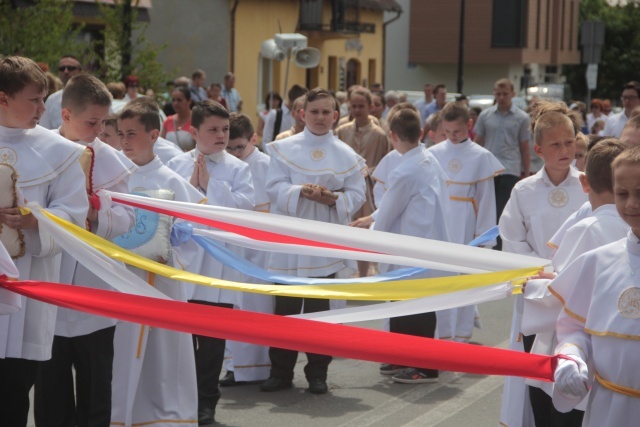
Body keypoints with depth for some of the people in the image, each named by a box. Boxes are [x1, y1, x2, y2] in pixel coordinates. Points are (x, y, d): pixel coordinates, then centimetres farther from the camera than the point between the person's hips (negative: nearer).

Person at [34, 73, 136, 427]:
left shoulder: (110, 160, 1)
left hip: (95, 294, 1)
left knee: (95, 390, 10)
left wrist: (97, 216, -20)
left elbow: (126, 219, -2)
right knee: (51, 388, 9)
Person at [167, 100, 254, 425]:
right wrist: (190, 186, -12)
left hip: (218, 263, -1)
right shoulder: (176, 165, 6)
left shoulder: (238, 169, 2)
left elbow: (245, 205, -12)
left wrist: (210, 185, -12)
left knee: (212, 337, 6)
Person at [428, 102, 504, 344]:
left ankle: (462, 335, 13)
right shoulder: (434, 154, 1)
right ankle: (444, 333, 18)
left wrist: (483, 234, -2)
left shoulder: (481, 157, -3)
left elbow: (486, 199, 0)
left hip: (464, 226, -2)